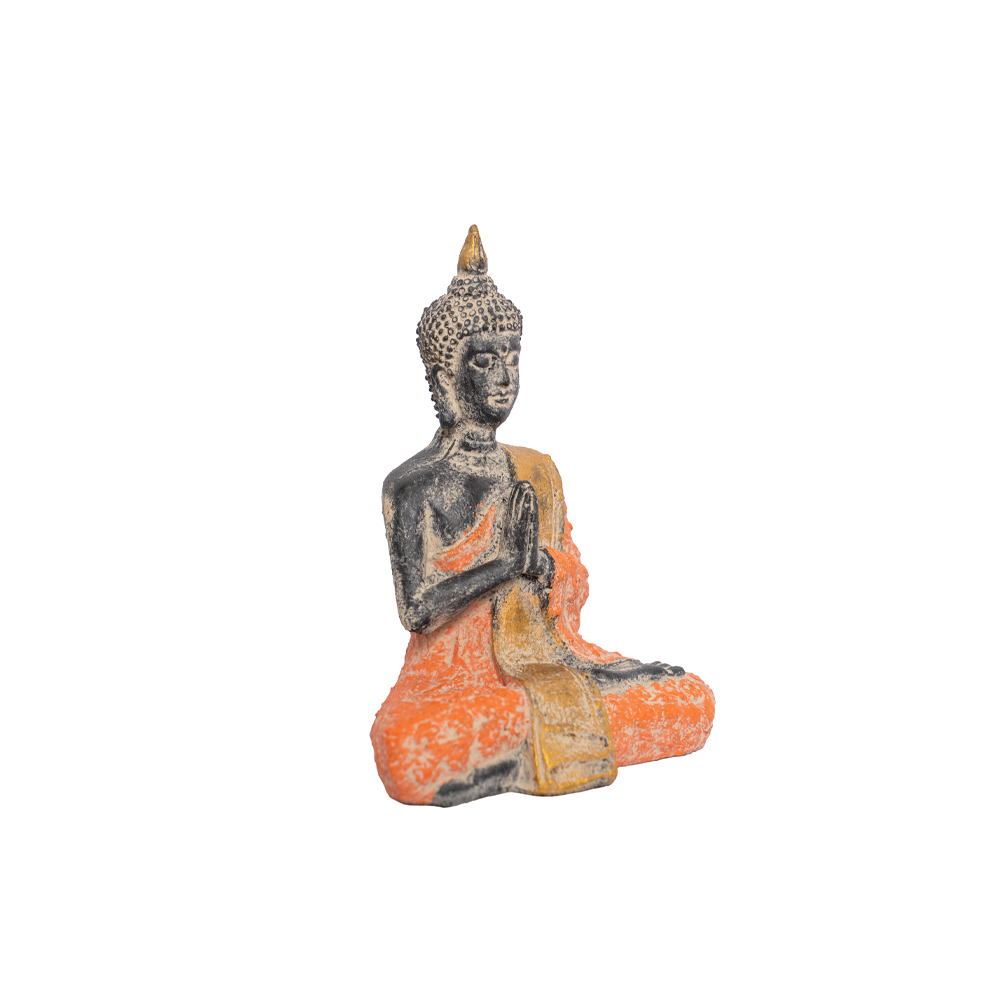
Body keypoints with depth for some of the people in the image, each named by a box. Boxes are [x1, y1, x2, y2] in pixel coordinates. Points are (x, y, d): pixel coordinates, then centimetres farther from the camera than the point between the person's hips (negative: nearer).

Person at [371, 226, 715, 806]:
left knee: (695, 702, -8)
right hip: (458, 667, -5)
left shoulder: (538, 471, 10)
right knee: (409, 757, -37)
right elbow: (416, 608, -13)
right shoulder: (415, 485, -6)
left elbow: (577, 589, 9)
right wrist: (509, 562, -17)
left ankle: (541, 731, 1)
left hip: (552, 658, 5)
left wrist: (542, 559, -12)